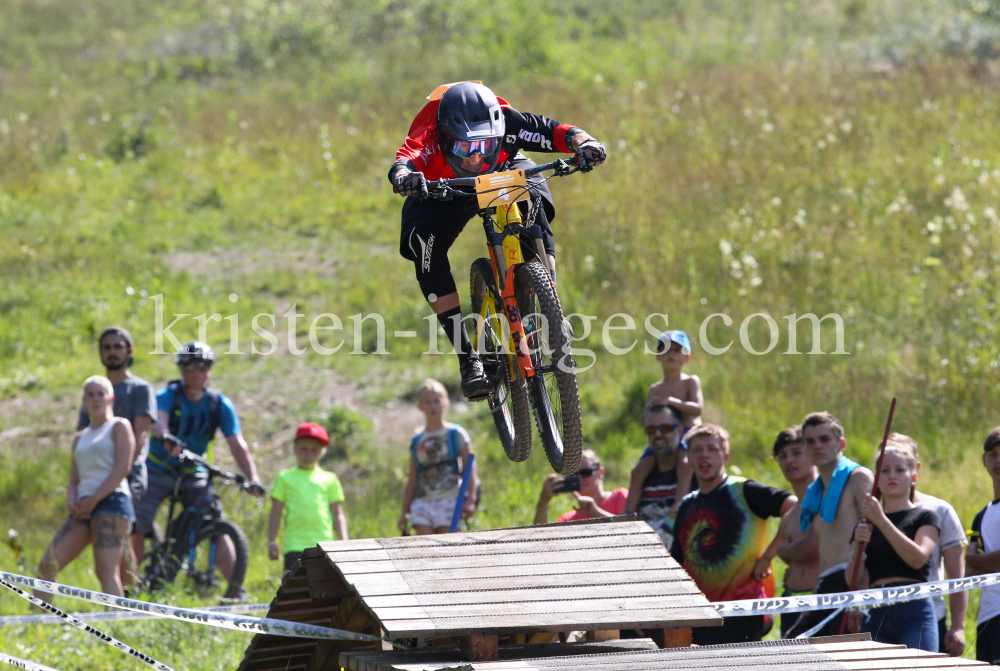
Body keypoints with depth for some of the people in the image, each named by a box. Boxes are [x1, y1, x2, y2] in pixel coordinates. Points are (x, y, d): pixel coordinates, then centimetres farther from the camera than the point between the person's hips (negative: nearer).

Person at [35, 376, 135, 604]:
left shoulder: (119, 427, 6)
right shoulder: (80, 438, 25)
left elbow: (123, 468, -7)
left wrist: (93, 500, -12)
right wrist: (71, 502, -2)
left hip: (111, 501, -7)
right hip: (84, 508, 7)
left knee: (106, 570, -19)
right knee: (47, 565, -4)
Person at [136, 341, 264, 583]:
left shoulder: (220, 405, -6)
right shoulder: (167, 396, -13)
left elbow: (237, 444, -13)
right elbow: (158, 420, -35)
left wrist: (253, 479, -29)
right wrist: (166, 437, -60)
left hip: (193, 474, 2)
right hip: (158, 470, -2)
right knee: (138, 527, -15)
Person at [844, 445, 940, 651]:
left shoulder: (925, 517, 9)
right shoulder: (865, 524, 20)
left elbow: (918, 558, -11)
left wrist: (881, 520, -14)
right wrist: (858, 546, -9)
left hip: (914, 612, -4)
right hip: (876, 614, 4)